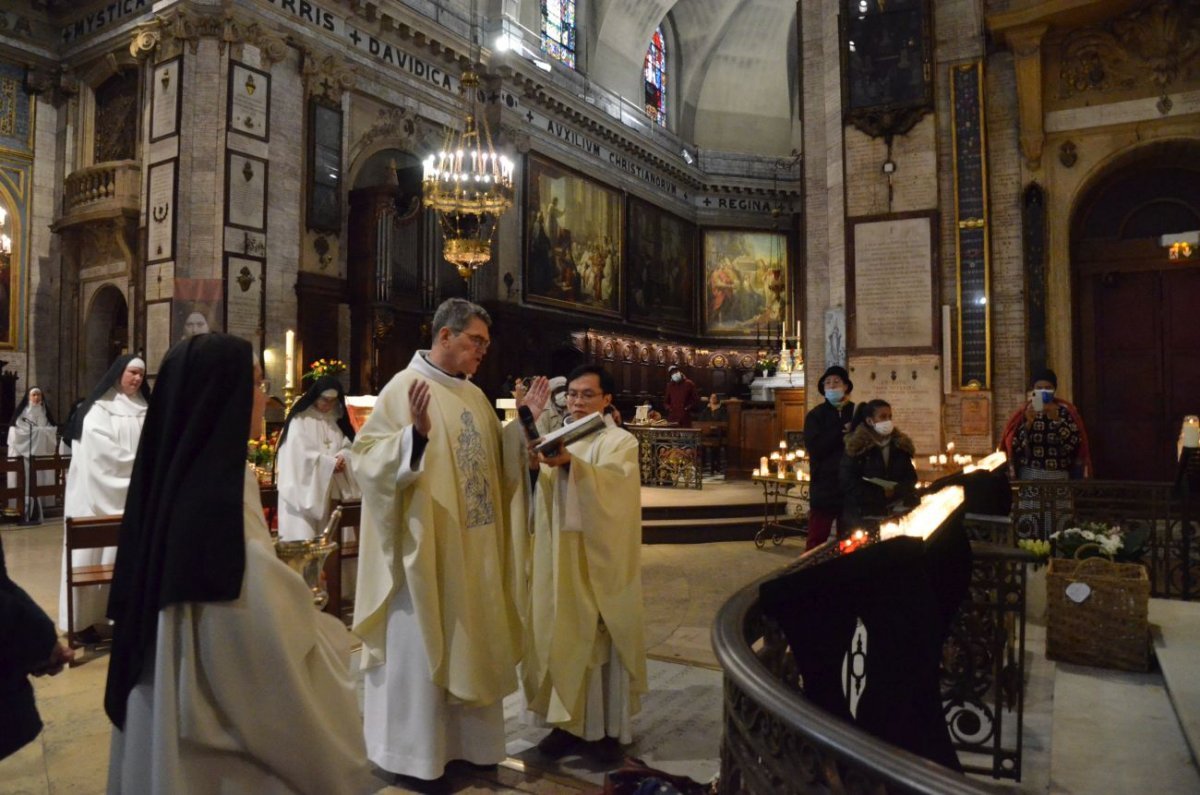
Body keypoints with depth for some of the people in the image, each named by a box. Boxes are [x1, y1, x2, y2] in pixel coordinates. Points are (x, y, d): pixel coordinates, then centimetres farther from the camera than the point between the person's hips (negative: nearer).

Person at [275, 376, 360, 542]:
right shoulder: (300, 420, -8)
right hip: (303, 487, -6)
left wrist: (342, 457, -13)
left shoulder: (336, 419, 11)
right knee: (302, 538, -8)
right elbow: (301, 453, -14)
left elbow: (348, 446, 10)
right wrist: (331, 463, -15)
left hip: (327, 487, 6)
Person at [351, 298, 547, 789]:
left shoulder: (474, 395, 11)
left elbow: (496, 459, 19)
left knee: (470, 643, 17)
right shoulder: (404, 386, -12)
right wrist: (416, 434, -34)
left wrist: (524, 421, 7)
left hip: (475, 549, 8)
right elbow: (365, 457, -19)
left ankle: (466, 741, 33)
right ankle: (413, 755, 21)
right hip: (426, 546, -8)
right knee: (421, 648, 4)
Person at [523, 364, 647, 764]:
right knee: (563, 634, 8)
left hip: (601, 556, -4)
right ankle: (570, 719, 21)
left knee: (602, 636, 3)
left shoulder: (621, 442, -5)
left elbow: (607, 486, -24)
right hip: (560, 555, 4)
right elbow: (541, 491, 0)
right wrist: (534, 460, -20)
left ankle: (608, 726, 16)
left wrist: (570, 463, -40)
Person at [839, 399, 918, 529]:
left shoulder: (901, 444, 11)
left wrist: (896, 491, -12)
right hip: (862, 514, -4)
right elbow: (847, 482, -11)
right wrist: (880, 494, -17)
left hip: (894, 513, 4)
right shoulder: (856, 446, -4)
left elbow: (911, 477, 11)